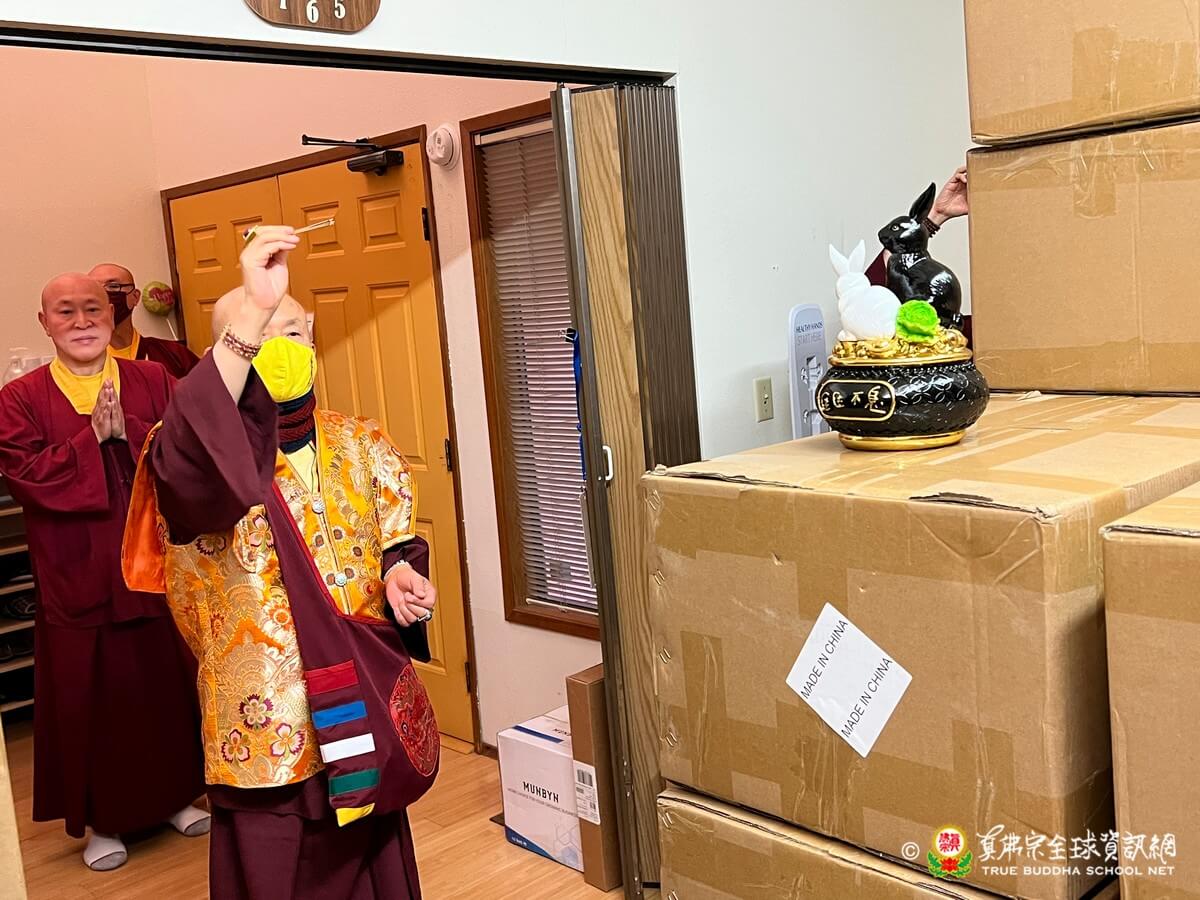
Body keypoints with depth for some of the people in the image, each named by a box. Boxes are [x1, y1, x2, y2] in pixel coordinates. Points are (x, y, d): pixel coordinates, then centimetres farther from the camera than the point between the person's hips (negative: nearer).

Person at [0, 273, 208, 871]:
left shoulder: (153, 382, 4)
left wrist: (126, 431, -20)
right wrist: (94, 435, -19)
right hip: (76, 575, -1)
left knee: (169, 682, 10)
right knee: (90, 694, 6)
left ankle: (180, 794, 29)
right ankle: (101, 819, 23)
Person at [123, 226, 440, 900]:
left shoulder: (360, 447, 5)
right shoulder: (197, 455, -10)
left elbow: (398, 536, 11)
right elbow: (188, 459, -34)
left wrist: (400, 571, -14)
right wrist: (252, 309, -39)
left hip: (366, 707, 4)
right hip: (266, 719, -4)